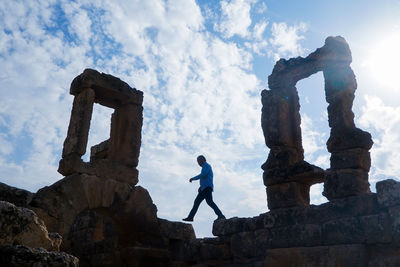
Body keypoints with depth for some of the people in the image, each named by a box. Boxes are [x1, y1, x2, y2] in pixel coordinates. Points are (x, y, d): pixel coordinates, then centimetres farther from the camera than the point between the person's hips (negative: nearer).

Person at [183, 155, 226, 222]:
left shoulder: (206, 165, -3)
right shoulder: (206, 167, 28)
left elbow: (203, 175, -19)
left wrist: (193, 178, -10)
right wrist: (201, 186, 23)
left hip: (207, 188, -10)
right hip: (204, 189, 10)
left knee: (209, 201, -23)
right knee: (197, 202, 10)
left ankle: (220, 215, -28)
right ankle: (190, 217, 13)